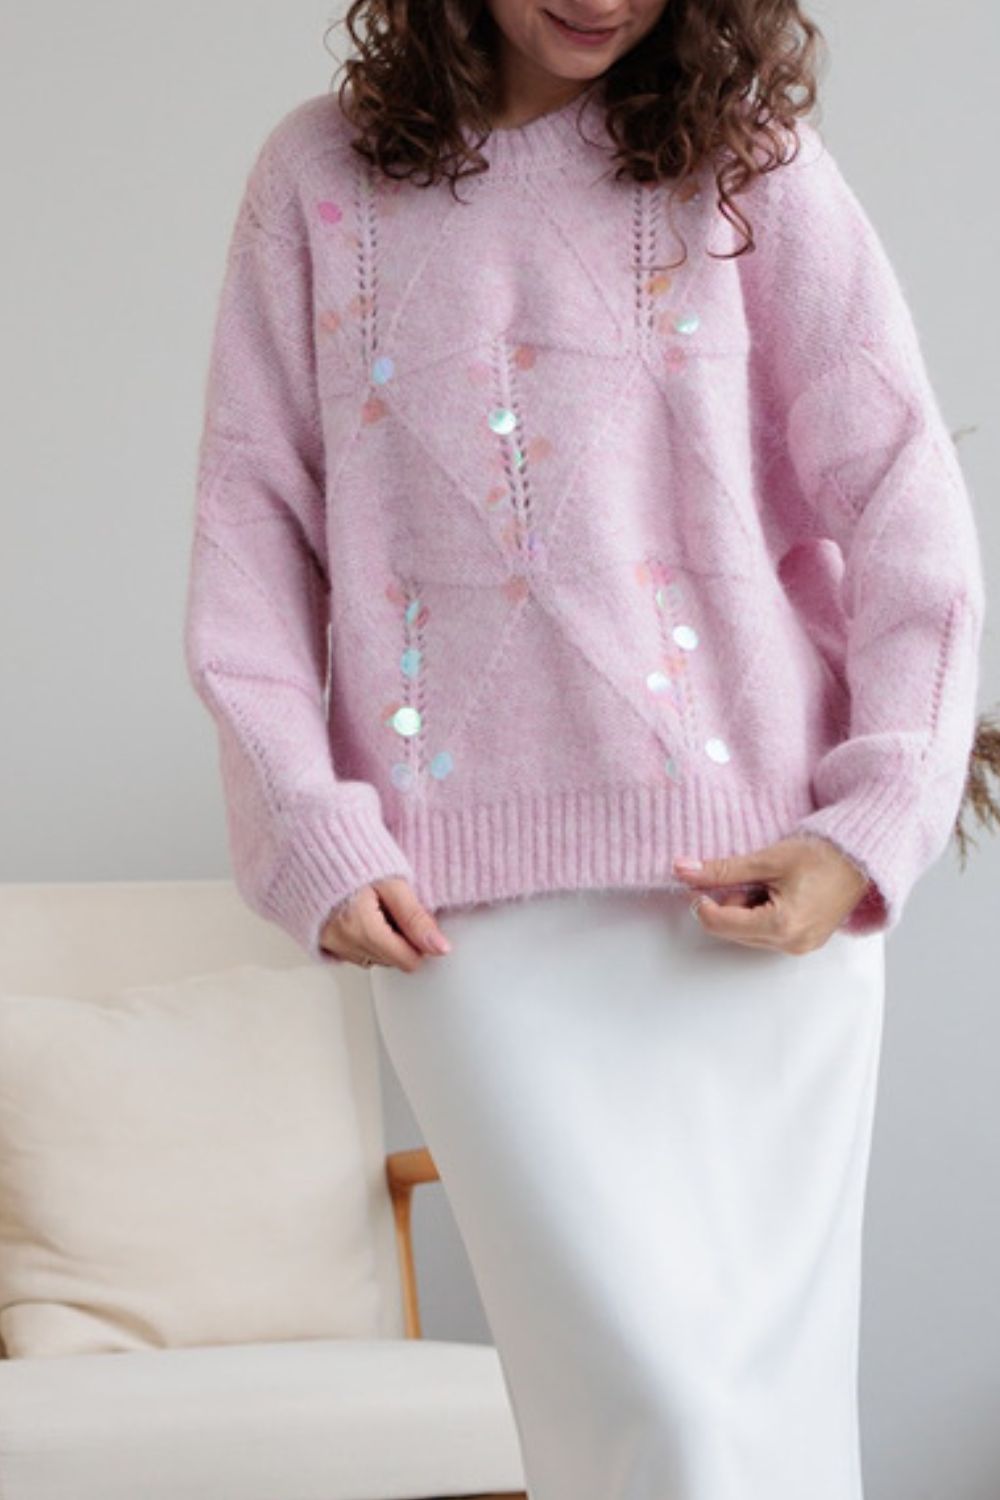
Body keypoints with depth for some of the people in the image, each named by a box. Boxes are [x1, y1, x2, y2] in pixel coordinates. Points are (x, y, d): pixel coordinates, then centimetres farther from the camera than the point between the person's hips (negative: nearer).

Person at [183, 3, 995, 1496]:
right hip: (469, 894, 0)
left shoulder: (748, 154, 9)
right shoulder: (319, 174, 11)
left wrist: (876, 826, -5)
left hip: (753, 875, 0)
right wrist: (309, 826, -2)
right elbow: (252, 514, 9)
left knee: (769, 1379, 0)